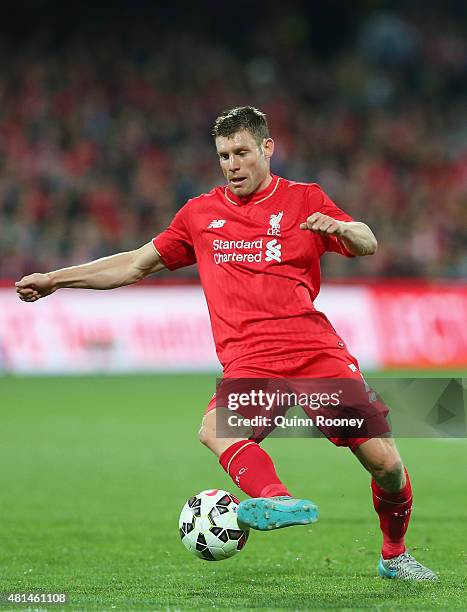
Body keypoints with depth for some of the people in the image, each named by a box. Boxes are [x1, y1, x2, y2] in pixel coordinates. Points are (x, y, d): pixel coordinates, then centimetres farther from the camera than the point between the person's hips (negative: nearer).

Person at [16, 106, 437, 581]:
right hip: (249, 362, 1)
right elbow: (137, 263, 23)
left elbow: (367, 244, 2)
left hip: (317, 350, -1)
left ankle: (394, 556, 20)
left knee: (384, 462, -7)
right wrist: (54, 280, 19)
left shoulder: (303, 199, 11)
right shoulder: (201, 213, 18)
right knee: (214, 428, -34)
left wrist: (338, 227, -22)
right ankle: (278, 501, -57)